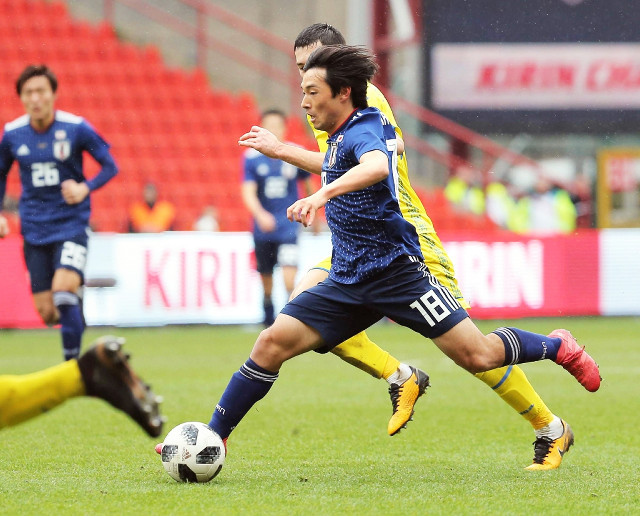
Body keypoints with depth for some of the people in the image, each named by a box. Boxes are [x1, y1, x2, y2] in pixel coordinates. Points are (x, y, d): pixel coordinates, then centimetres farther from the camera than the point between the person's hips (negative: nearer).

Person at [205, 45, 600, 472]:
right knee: (273, 342, -8)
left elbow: (376, 166, -42)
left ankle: (558, 347, 20)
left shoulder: (361, 132, -16)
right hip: (349, 280, 8)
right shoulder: (344, 135, 12)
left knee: (477, 356, -7)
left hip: (396, 270, -8)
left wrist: (323, 193, -56)